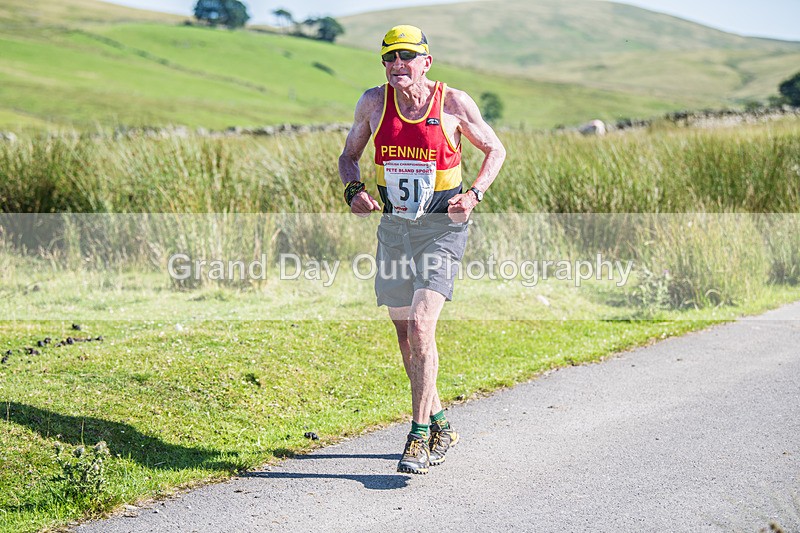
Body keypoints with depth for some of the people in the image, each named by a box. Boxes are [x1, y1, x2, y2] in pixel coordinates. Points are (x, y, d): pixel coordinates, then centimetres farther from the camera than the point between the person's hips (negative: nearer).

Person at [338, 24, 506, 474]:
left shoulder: (454, 103, -8)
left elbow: (496, 150, 6)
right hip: (394, 226, 5)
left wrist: (475, 193, -10)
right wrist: (354, 191, -6)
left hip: (443, 227, -4)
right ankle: (440, 426, 29)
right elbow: (350, 155, 14)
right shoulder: (374, 102, 1)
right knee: (406, 335, 10)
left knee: (421, 326, -19)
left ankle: (420, 436, -9)